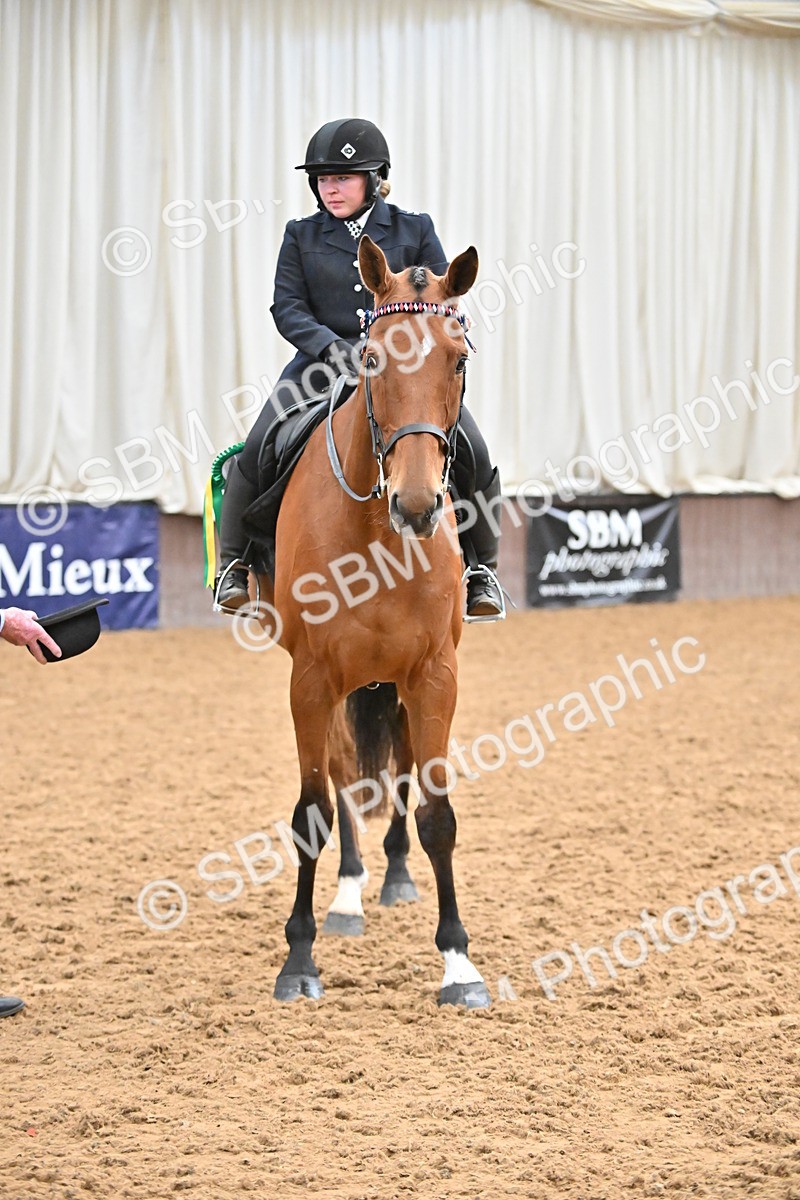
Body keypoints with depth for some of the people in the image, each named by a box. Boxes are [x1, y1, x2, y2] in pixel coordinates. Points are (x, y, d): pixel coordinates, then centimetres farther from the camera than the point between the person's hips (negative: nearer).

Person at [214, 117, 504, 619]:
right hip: (324, 364, 0)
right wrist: (334, 347, -17)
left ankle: (482, 568, 5)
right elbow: (288, 306, 1)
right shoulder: (302, 236, 10)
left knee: (474, 457, -16)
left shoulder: (414, 230, 9)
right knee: (256, 453, -18)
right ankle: (234, 563, 2)